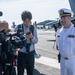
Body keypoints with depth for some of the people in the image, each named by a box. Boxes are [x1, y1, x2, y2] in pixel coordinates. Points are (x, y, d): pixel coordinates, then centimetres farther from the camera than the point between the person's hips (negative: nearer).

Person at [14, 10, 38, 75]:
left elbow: (36, 41, 3)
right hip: (21, 54, -2)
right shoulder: (18, 28, -5)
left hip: (31, 53, 2)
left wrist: (32, 37, -18)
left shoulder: (33, 28, 3)